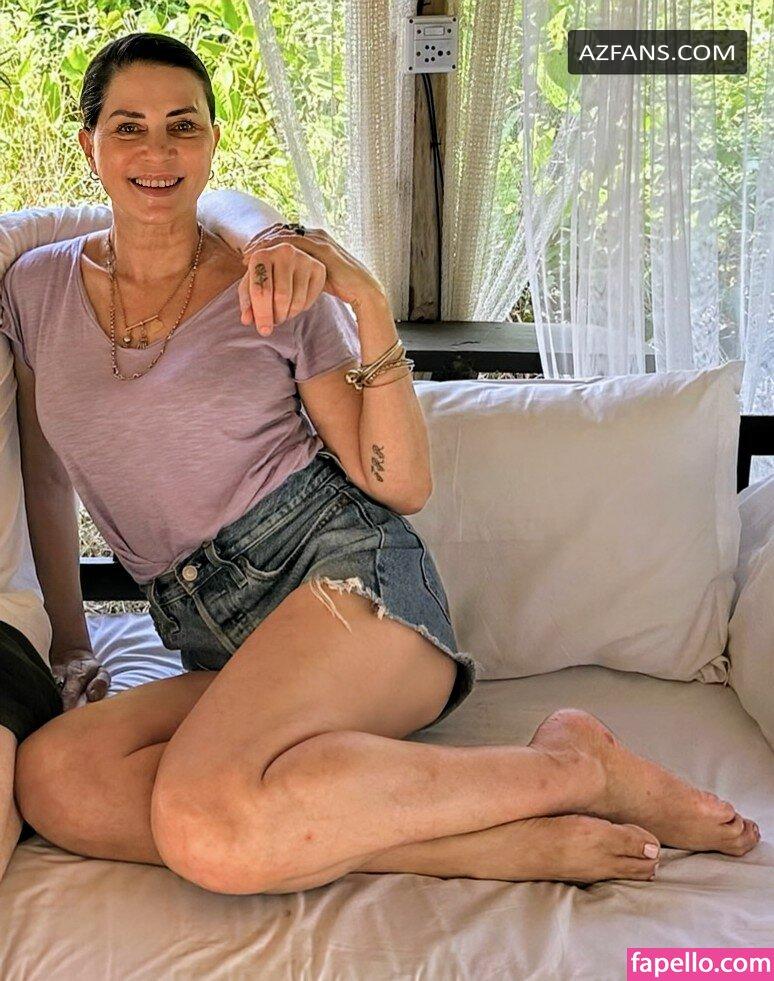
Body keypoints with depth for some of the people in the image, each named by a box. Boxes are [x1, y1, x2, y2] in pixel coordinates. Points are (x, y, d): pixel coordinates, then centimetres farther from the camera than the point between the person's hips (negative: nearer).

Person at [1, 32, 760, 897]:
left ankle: (568, 762, -16)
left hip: (344, 571, -5)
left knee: (204, 824, -35)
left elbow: (404, 486, -4)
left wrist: (370, 306, -14)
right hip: (216, 645, 5)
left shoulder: (278, 290, 3)